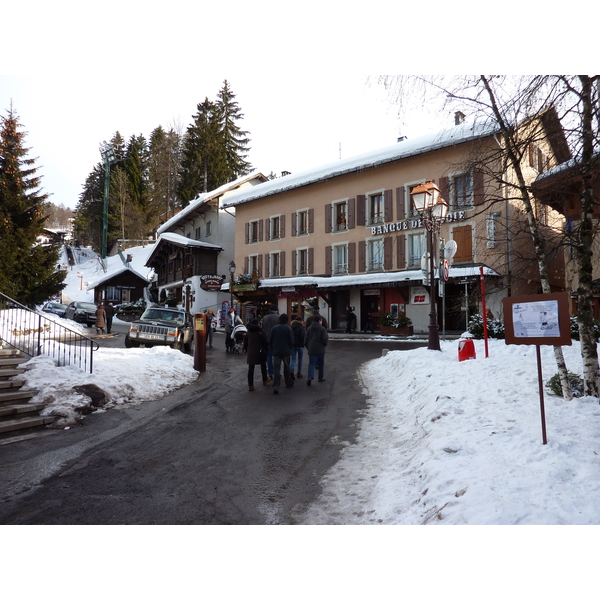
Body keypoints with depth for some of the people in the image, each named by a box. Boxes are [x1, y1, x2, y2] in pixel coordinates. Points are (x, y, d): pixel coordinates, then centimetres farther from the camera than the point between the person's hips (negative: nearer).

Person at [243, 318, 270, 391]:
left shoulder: (248, 332, 7)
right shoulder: (260, 331, -8)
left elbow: (245, 342, 13)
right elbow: (265, 342, -8)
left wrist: (246, 350, 22)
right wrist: (266, 349, 4)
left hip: (250, 352, 4)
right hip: (259, 352, -3)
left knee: (251, 369, 3)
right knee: (263, 366, 18)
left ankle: (250, 385, 2)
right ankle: (265, 380, 32)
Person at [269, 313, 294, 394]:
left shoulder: (274, 328, -1)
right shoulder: (288, 329, -8)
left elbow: (270, 341, 2)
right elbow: (291, 341, -6)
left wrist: (272, 349, 15)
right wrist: (290, 348, 12)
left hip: (276, 352, 1)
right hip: (286, 351, -1)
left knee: (276, 369, -2)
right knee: (286, 368, 17)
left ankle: (276, 387, -11)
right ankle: (288, 383, 30)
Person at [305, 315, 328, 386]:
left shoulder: (309, 328, 5)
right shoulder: (322, 329, -8)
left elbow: (305, 339, 5)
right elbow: (325, 339, -11)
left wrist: (307, 347, 16)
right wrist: (324, 344, 10)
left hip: (311, 349, 2)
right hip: (320, 349, -2)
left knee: (311, 364, 1)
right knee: (321, 364, 14)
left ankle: (310, 377, -20)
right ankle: (321, 377, 22)